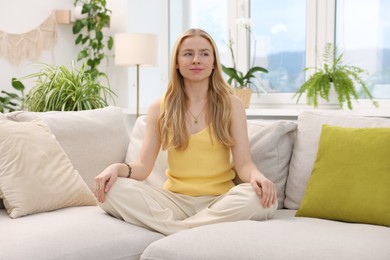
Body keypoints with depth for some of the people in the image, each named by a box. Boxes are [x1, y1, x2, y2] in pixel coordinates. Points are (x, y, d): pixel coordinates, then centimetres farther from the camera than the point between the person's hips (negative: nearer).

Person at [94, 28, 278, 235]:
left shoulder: (231, 105, 4)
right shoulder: (159, 109, 7)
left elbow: (243, 163, -3)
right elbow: (143, 166, 2)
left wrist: (257, 176, -27)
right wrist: (118, 168, -21)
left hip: (219, 201, -1)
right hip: (175, 200, 1)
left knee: (260, 197, -33)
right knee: (112, 189, -24)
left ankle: (179, 231, -25)